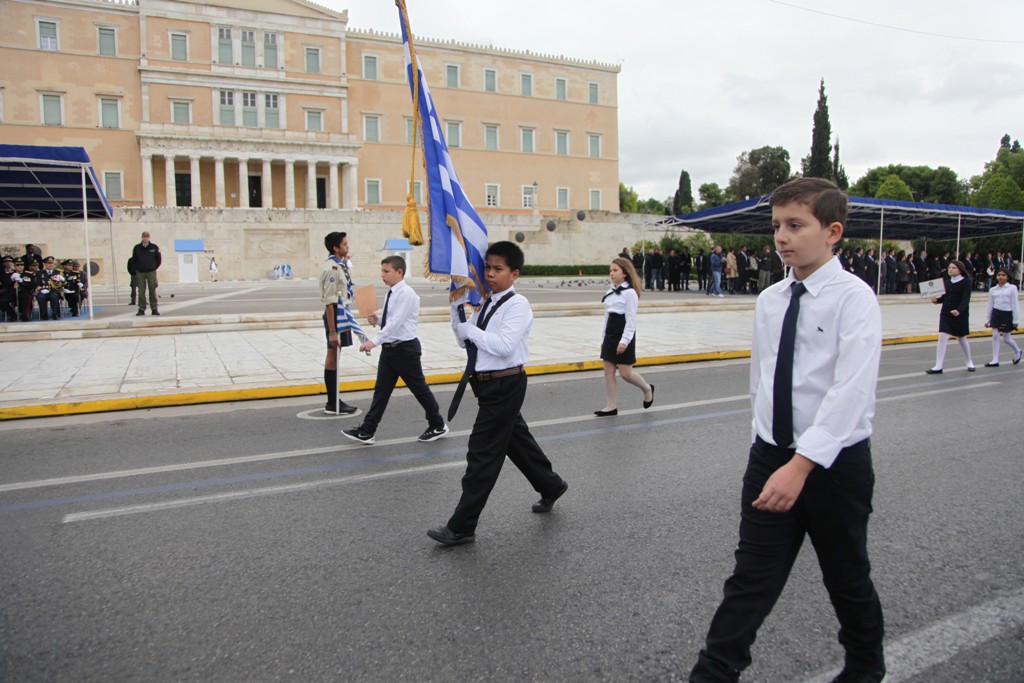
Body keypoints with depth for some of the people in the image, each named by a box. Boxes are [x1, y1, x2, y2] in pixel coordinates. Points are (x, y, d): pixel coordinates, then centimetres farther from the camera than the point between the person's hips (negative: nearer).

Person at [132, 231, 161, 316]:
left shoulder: (154, 247, 1)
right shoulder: (137, 248, 3)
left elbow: (159, 259, 10)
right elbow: (134, 260, 13)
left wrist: (154, 268, 8)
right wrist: (137, 268, 9)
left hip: (151, 272, -1)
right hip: (140, 273, 1)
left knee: (152, 291, -1)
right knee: (141, 292, 1)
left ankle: (154, 309, 2)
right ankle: (141, 309, 5)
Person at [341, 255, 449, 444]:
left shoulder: (406, 294, -17)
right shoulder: (392, 293, 10)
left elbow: (396, 322, -25)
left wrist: (375, 341, -29)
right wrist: (377, 320, 0)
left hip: (405, 349, -8)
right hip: (389, 348, 9)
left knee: (419, 388, 6)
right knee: (382, 389, 9)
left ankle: (438, 426, 23)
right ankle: (366, 432, 12)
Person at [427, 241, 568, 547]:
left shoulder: (518, 305, -14)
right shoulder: (485, 303, 10)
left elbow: (504, 346, -27)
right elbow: (463, 339, 12)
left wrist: (471, 329, -18)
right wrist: (456, 308, 1)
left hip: (505, 386, -9)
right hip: (489, 384, 9)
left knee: (483, 452, -4)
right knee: (517, 440, 23)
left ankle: (461, 527, 5)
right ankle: (551, 486, 47)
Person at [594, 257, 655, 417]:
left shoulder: (630, 293, -12)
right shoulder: (610, 291, 10)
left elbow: (631, 320, -16)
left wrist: (624, 341, -21)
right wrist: (604, 339, 15)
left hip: (624, 337, -7)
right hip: (610, 336, 8)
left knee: (625, 373, -4)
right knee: (608, 371, 5)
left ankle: (647, 389, 24)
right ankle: (610, 407, 11)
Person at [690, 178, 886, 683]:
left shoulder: (853, 298, -15)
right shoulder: (769, 301, 4)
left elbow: (852, 391, -24)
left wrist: (801, 465, -31)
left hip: (835, 461, -3)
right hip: (770, 457, 4)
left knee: (847, 579, 19)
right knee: (751, 580, 5)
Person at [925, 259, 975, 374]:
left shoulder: (966, 282, -9)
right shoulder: (946, 281, 5)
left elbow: (966, 299, -19)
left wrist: (959, 310, -35)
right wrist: (937, 299, -8)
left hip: (960, 315, -3)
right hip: (945, 314, 3)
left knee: (961, 339, 12)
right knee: (942, 338, -8)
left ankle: (970, 362, 36)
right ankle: (938, 367, -8)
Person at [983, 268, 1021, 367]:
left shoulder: (1012, 288, -3)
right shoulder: (992, 290, 6)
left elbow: (1015, 304, -4)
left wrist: (1015, 320, -7)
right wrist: (988, 320, 11)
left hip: (1007, 314, -3)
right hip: (996, 314, 3)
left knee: (1006, 339, 6)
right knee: (995, 336, -2)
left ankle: (1017, 351, 36)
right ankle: (995, 360, 2)